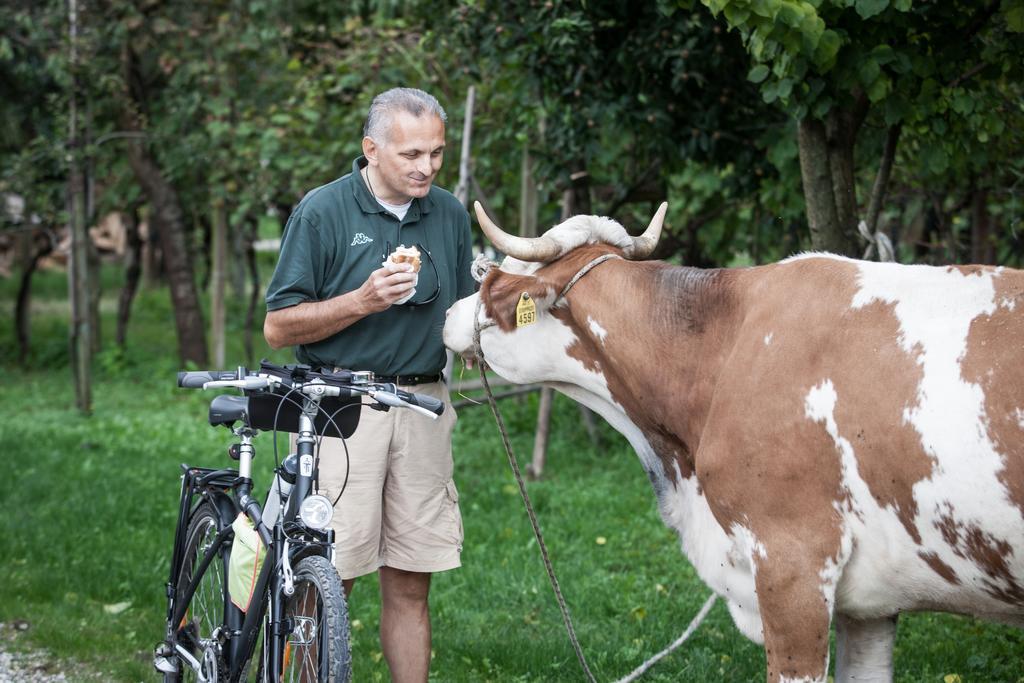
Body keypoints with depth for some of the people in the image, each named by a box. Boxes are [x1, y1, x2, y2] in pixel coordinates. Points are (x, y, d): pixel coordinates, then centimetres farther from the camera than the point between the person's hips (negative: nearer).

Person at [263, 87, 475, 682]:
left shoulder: (450, 214, 12)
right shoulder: (323, 211, -3)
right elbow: (278, 327, -3)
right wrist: (362, 302, -15)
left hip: (423, 406, 4)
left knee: (410, 583, 5)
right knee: (330, 578, -7)